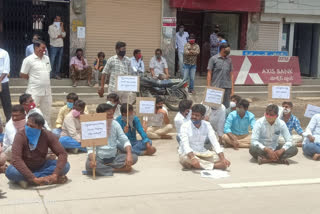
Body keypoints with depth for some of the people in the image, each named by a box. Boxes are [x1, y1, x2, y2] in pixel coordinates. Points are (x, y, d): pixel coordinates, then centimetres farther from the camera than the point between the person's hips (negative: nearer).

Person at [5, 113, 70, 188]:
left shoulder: (47, 135, -14)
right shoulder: (20, 135, -22)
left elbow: (62, 154, -18)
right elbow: (16, 160, -34)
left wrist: (55, 175, -34)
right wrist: (34, 179, -42)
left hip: (41, 167, 3)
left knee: (65, 165, -21)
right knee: (11, 172, -36)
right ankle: (46, 177, -28)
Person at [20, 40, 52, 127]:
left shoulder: (46, 58, 9)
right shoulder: (29, 60, -10)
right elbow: (22, 75, -7)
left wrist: (45, 81, 9)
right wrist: (33, 79, -1)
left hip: (47, 90, 6)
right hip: (34, 91, -6)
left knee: (47, 111, 14)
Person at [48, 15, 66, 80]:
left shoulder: (60, 27, 16)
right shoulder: (51, 27, 1)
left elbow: (64, 35, 2)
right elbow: (52, 36, -10)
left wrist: (62, 27, -1)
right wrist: (60, 36, 0)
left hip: (61, 46, 5)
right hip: (54, 46, -5)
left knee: (59, 61, 5)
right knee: (52, 61, -7)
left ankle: (57, 74, 10)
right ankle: (51, 74, -4)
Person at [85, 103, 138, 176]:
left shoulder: (115, 124, 1)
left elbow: (125, 141, 1)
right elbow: (90, 148, -13)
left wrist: (129, 154, -19)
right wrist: (92, 160, -35)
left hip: (114, 157, 4)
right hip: (99, 158, -4)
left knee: (134, 157, -18)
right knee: (89, 165, -37)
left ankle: (103, 168, -18)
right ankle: (117, 169, -21)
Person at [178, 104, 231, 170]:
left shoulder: (207, 125, -3)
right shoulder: (185, 126, -14)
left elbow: (215, 142, -10)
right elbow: (185, 145, -27)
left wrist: (222, 158, -24)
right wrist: (193, 158, -45)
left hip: (202, 153, 4)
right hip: (186, 154, -4)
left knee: (224, 163, -14)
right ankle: (214, 166, -23)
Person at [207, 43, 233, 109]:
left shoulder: (229, 60, 11)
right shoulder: (213, 59, -1)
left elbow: (231, 74, 13)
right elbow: (209, 73, -2)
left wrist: (232, 87, 7)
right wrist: (209, 87, -8)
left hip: (227, 87, 4)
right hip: (216, 87, -4)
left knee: (226, 106, 5)